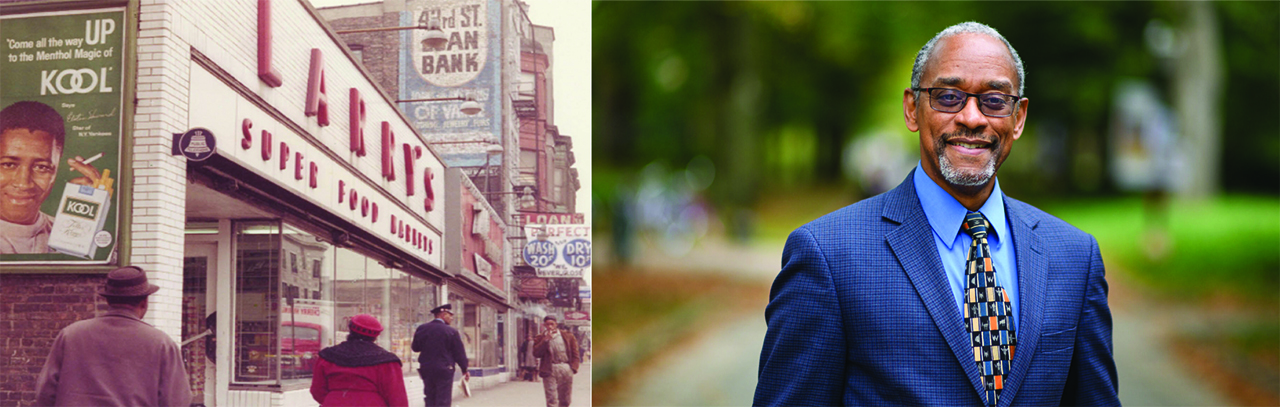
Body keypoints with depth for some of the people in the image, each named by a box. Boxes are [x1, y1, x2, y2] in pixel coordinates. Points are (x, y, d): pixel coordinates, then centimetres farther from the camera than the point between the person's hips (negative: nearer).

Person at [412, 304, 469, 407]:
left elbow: (415, 348, 6)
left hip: (426, 370, 5)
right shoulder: (451, 332, -9)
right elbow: (459, 352, -5)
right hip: (444, 370, -5)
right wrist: (465, 370, 5)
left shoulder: (422, 328, 2)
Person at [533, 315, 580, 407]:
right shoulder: (540, 338, 6)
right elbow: (536, 353, -8)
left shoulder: (567, 335, 8)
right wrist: (546, 339, -12)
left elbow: (575, 354, 10)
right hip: (550, 370, -1)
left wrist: (573, 367, -2)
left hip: (565, 369, 1)